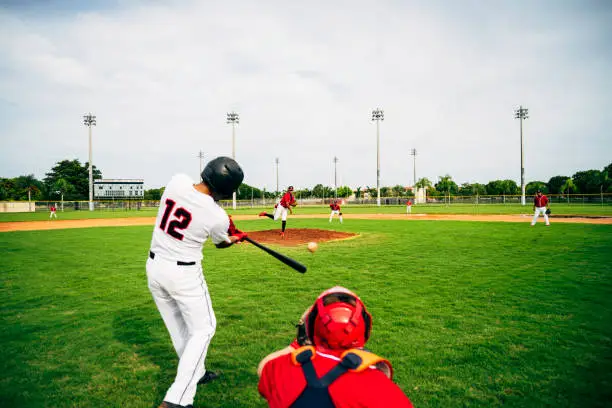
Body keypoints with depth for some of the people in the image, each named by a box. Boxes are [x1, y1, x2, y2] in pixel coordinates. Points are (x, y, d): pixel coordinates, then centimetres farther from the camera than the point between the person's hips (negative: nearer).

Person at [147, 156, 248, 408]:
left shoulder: (177, 181, -11)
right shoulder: (217, 217, -21)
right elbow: (221, 243, 2)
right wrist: (235, 238, 25)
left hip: (154, 266, 7)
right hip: (184, 274, -6)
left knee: (178, 326, 21)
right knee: (203, 329, 9)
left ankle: (195, 373, 41)